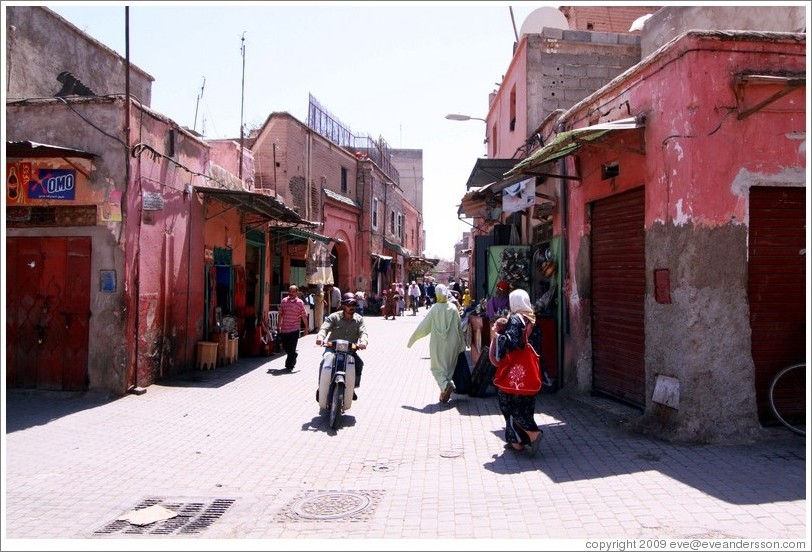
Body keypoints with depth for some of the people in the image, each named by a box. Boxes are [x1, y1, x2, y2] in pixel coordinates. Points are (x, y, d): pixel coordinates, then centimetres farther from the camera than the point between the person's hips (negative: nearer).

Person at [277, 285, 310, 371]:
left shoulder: (300, 302, -3)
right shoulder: (283, 301, 5)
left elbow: (304, 316, 0)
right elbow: (280, 314, 11)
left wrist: (306, 327, 0)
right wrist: (279, 325, 10)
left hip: (294, 329, -4)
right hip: (284, 329, 4)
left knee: (291, 349, -3)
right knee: (285, 346, 14)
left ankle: (289, 366, 6)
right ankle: (294, 355, 41)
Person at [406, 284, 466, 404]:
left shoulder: (434, 309, -11)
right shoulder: (453, 308, -4)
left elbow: (423, 326, -8)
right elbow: (459, 327, 3)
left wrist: (412, 339, 2)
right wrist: (461, 344, 15)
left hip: (437, 343, -2)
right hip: (452, 344, 2)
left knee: (438, 368, 9)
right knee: (449, 368, 15)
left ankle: (445, 385, -18)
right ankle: (445, 393, 14)